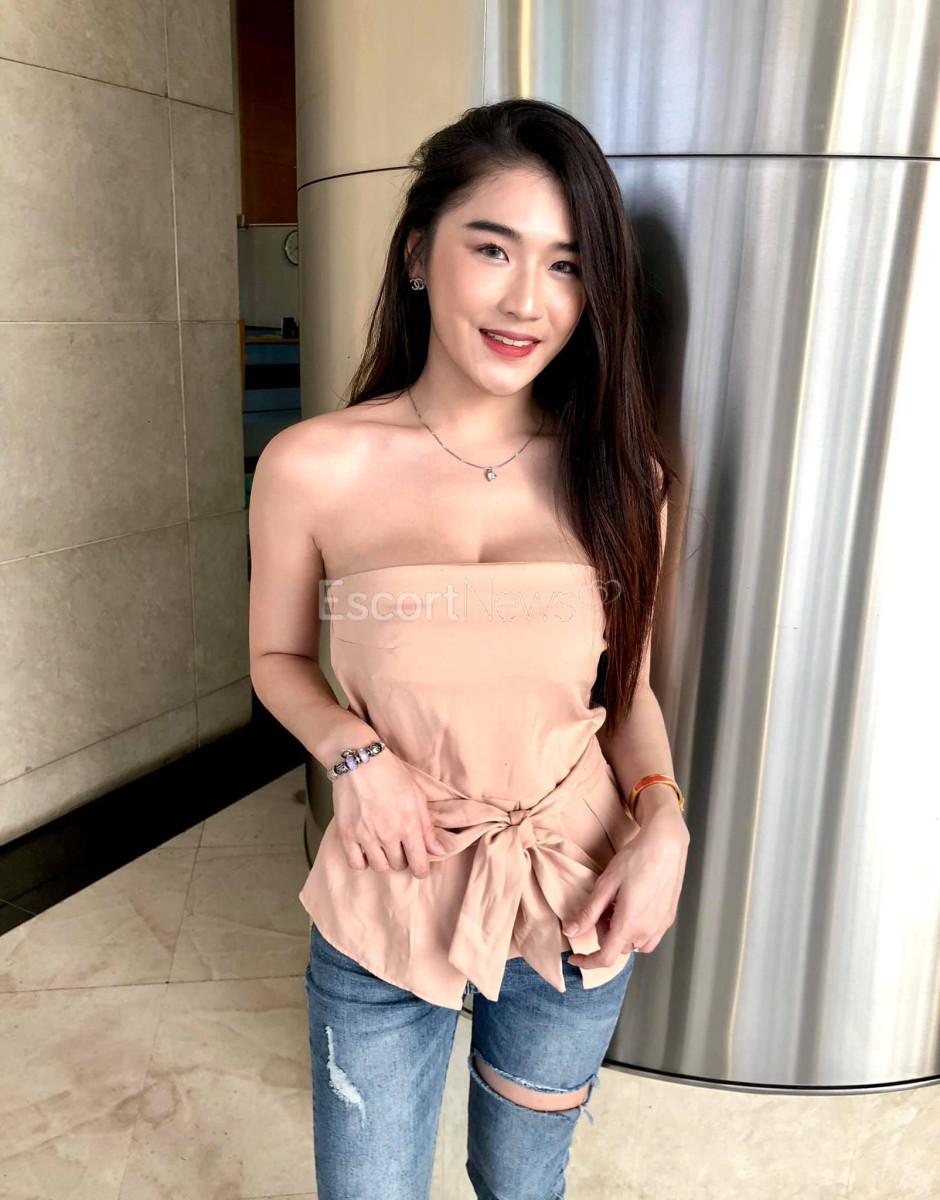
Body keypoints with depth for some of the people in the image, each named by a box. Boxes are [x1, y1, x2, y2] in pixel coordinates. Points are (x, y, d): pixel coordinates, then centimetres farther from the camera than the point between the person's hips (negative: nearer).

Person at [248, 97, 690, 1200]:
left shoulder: (617, 476, -7)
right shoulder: (312, 468, -14)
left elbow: (628, 684, 3)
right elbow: (278, 660, 1)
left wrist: (663, 819, -14)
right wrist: (352, 752, -17)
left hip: (575, 909, 2)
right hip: (384, 912, -1)